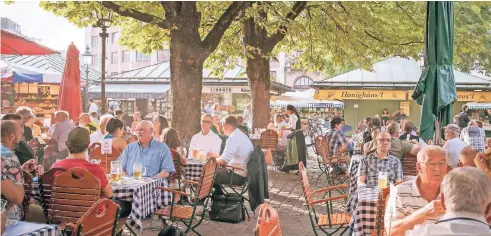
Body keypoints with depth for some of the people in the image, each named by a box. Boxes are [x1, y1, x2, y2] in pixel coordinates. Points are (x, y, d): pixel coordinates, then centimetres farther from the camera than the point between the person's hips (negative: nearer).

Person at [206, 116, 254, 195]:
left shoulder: (233, 138, -18)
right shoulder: (242, 136, 12)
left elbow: (224, 161, -21)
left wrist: (215, 160, -1)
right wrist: (216, 155, 22)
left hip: (237, 176, -10)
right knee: (217, 170, 24)